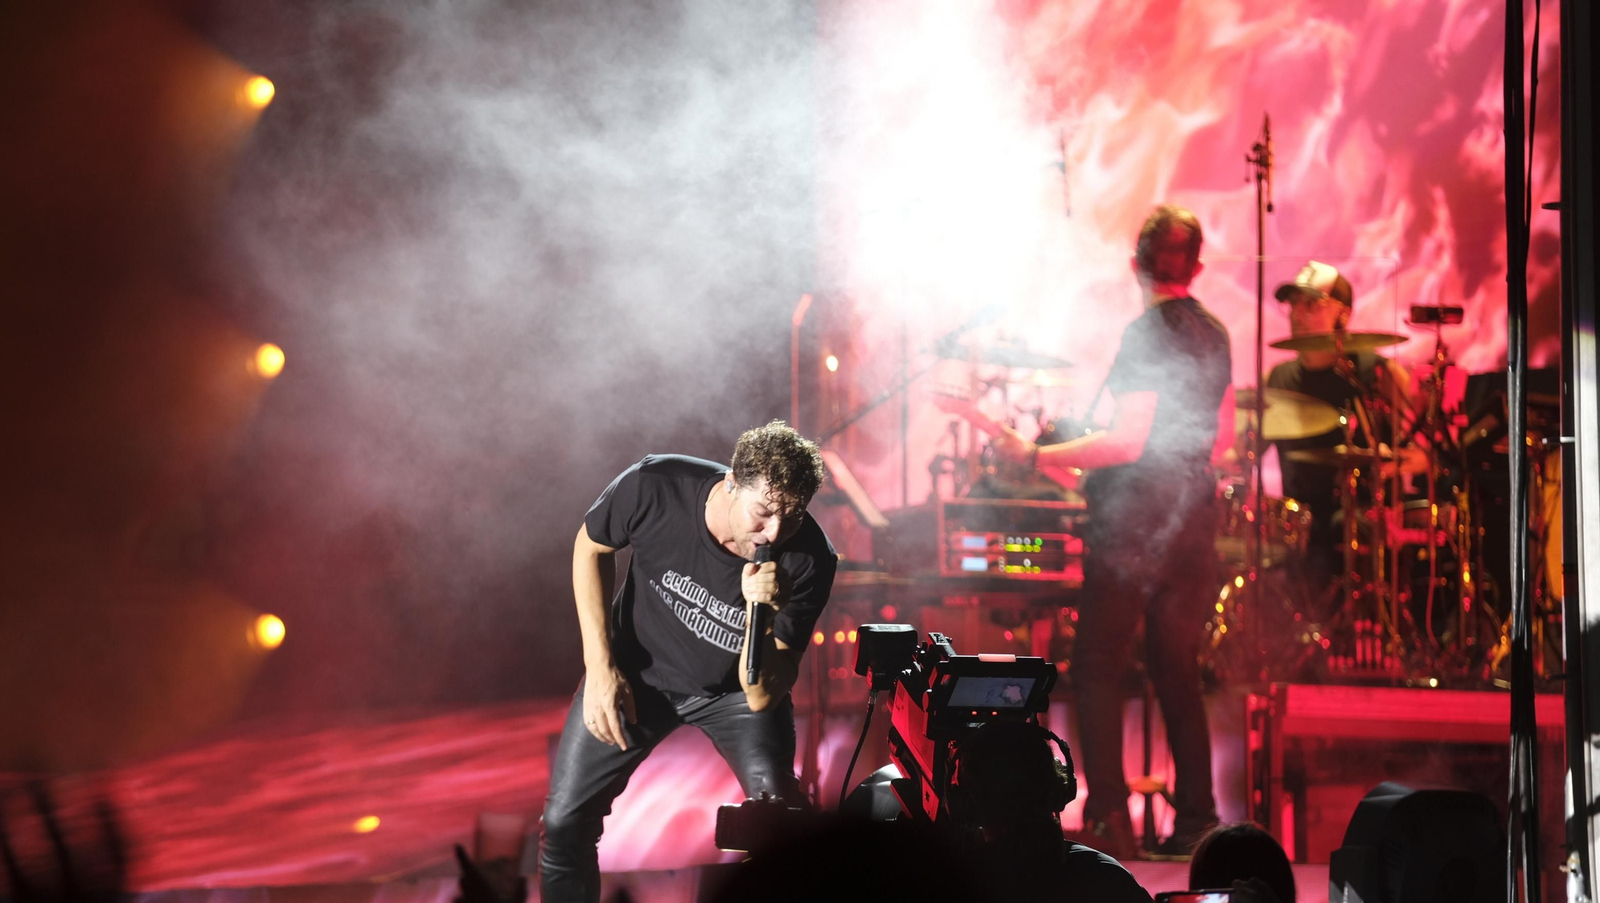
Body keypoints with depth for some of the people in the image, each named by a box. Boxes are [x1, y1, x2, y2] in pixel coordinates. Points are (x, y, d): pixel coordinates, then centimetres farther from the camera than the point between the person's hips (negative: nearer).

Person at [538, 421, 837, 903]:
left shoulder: (808, 562, -31)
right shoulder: (654, 488, -30)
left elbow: (762, 697, -28)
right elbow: (590, 548, -6)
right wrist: (599, 665, -12)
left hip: (734, 687, -1)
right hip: (638, 671, 1)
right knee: (564, 822, 0)